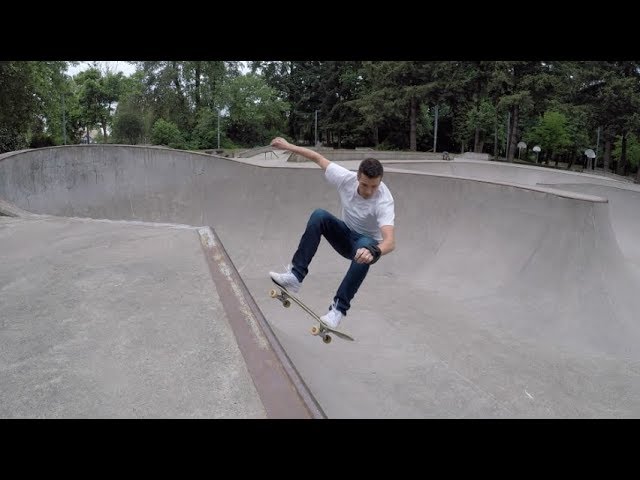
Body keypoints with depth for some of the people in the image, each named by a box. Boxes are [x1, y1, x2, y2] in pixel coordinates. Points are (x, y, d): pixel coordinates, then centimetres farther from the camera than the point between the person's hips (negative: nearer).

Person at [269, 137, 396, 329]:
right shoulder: (346, 178, -19)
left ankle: (339, 308, -31)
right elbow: (318, 157, -4)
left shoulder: (383, 202, -31)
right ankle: (295, 276, -25)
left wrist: (373, 251, -66)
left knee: (364, 249, -41)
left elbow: (390, 242, -44)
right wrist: (287, 146, 0)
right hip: (346, 234, 4)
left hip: (368, 243, -4)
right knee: (319, 215, -25)